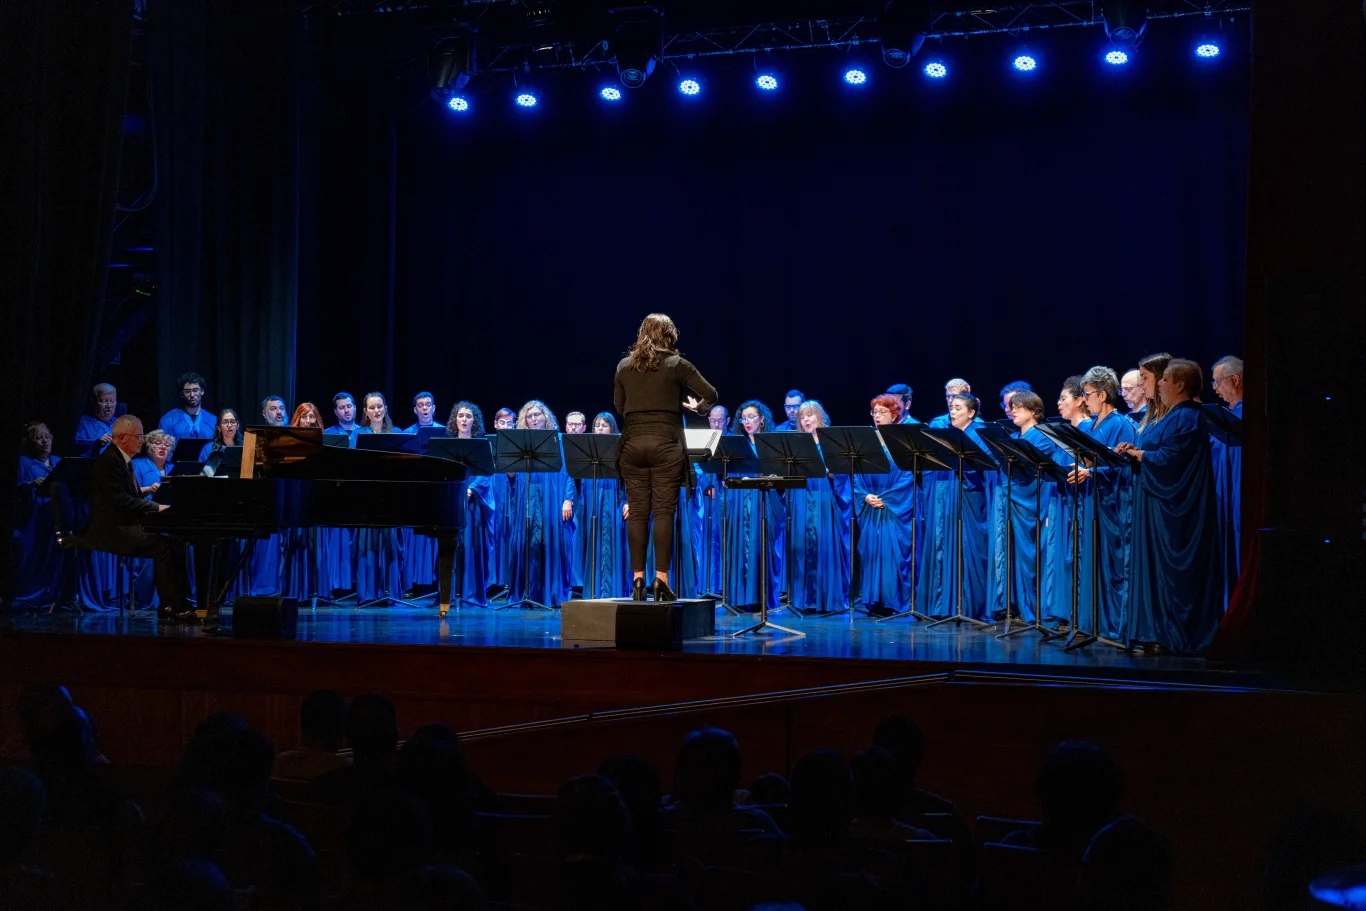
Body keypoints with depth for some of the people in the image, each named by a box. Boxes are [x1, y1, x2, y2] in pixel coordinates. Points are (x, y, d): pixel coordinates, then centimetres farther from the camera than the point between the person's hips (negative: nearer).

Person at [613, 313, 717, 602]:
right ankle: (661, 579, -7)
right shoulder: (677, 365, -1)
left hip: (632, 445, 3)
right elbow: (710, 395, 2)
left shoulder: (624, 366, 9)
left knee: (637, 512, 4)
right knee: (663, 512, -3)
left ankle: (638, 578, 2)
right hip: (666, 444, -3)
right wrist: (697, 407, 22)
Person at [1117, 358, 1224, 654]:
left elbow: (1169, 459, -21)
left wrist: (1136, 452, -8)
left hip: (1172, 509, -10)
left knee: (1172, 570, -6)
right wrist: (1134, 451, 2)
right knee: (1154, 567, 9)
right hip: (1157, 505, 10)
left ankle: (1174, 635, -2)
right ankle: (1159, 632, 11)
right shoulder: (1169, 416, 18)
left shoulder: (1187, 418, -14)